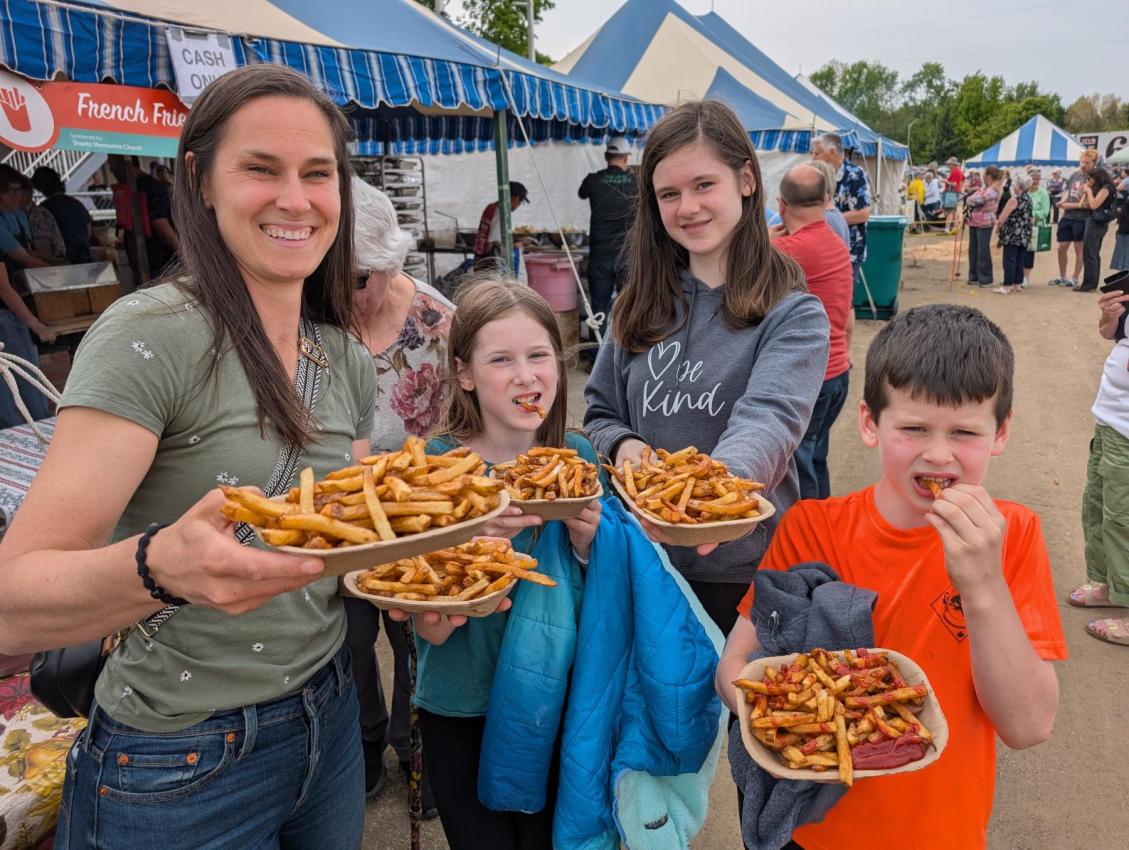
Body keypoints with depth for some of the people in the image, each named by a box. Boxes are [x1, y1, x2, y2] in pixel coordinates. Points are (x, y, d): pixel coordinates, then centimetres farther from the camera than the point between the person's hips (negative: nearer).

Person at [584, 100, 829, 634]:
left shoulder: (794, 315, -11)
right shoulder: (644, 301, 3)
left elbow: (770, 420, -28)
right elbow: (600, 412, 10)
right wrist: (622, 445, -13)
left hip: (746, 572, -3)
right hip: (645, 562, 4)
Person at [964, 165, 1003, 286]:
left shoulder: (993, 190, -12)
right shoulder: (983, 188, 15)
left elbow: (977, 200, -18)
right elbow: (971, 199, 17)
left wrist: (968, 201, -1)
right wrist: (968, 202, -3)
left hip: (984, 223, -9)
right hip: (974, 222, 9)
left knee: (983, 251, -5)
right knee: (973, 249, 11)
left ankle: (985, 279, 1)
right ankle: (974, 276, 19)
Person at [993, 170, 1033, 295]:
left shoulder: (1014, 199, -15)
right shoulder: (1028, 198, 9)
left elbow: (1002, 218, -17)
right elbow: (1030, 217, 14)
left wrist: (998, 228, -1)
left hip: (1012, 235, -8)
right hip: (1024, 235, 8)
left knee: (1009, 260, -5)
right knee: (1019, 260, 12)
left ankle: (1007, 286, -5)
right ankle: (1017, 284, 17)